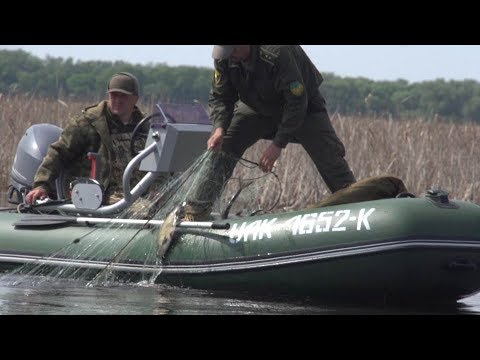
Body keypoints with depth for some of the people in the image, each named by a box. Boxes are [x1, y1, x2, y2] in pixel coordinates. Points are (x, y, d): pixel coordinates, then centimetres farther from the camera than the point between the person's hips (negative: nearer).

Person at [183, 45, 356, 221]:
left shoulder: (278, 53, -40)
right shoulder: (224, 58, -21)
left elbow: (297, 103, -35)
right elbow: (219, 97, -9)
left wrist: (278, 144, -36)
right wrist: (220, 128, -30)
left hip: (304, 108, -4)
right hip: (256, 106, 4)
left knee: (330, 159, -15)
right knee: (222, 149, -10)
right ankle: (197, 210, -4)